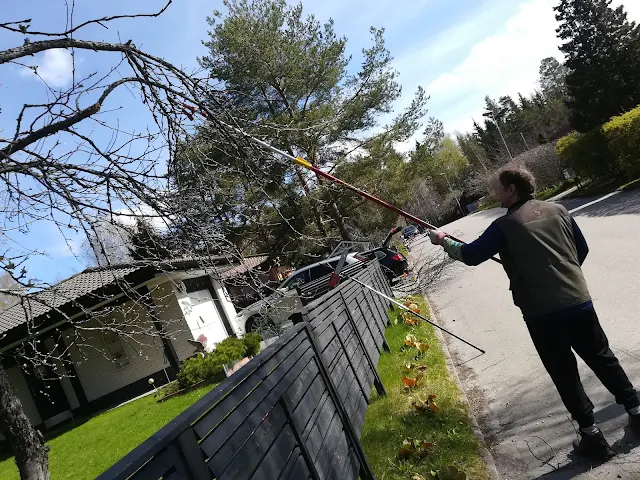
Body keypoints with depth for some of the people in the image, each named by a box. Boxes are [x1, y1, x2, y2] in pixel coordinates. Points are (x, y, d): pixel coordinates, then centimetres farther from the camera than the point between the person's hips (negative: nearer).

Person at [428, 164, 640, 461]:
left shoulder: (504, 226, -7)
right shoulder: (557, 210, 7)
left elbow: (470, 255, -2)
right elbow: (582, 249, 15)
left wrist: (443, 241, 14)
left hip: (542, 314, -5)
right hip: (579, 301, 5)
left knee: (565, 375, 9)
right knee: (602, 358, 22)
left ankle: (592, 437, 16)